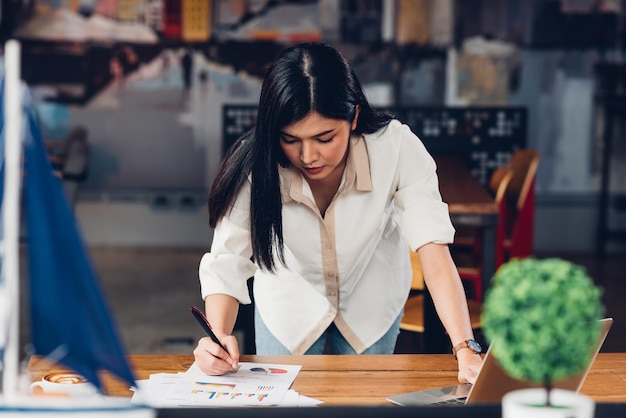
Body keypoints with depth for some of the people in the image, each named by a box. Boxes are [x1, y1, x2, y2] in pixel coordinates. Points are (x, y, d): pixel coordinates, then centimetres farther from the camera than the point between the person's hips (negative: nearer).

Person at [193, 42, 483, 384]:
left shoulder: (398, 148, -34)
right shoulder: (253, 164, -32)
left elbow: (433, 249, -38)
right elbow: (227, 263, -30)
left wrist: (465, 349, -49)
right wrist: (218, 338, -49)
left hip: (371, 301, 0)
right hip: (289, 303, 0)